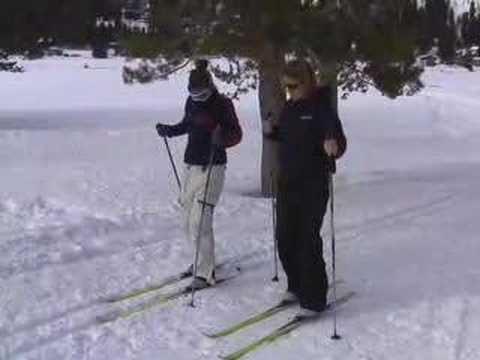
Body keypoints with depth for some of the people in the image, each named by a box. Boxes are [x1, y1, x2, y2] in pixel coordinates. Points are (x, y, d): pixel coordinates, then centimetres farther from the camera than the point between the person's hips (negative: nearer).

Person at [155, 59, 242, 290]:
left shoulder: (222, 104, -11)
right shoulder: (192, 102, 8)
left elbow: (236, 134, -14)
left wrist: (221, 139, -34)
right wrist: (169, 130, 9)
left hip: (212, 167, -7)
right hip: (191, 164, 7)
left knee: (200, 221, -12)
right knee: (189, 217, 12)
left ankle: (205, 274, -5)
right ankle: (203, 260, 30)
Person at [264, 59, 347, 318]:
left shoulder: (321, 108, -12)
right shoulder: (289, 108, 10)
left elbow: (340, 143, -17)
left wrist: (332, 146, -40)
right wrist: (271, 132, 2)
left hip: (312, 186, -8)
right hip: (287, 183, 8)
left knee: (308, 241, -6)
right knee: (285, 238, 13)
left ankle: (314, 299, 4)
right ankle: (297, 286, 31)